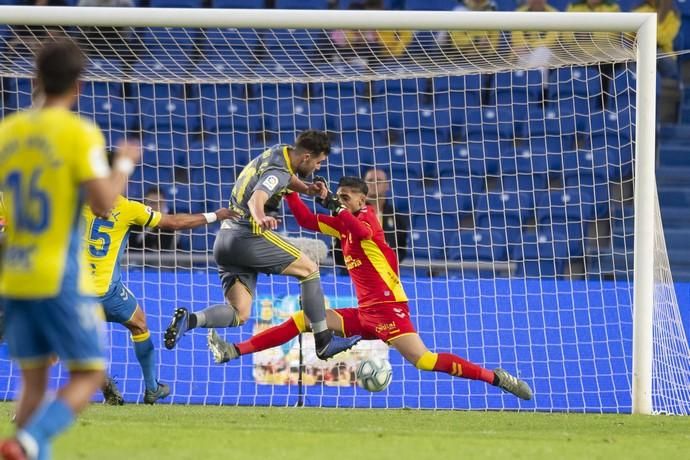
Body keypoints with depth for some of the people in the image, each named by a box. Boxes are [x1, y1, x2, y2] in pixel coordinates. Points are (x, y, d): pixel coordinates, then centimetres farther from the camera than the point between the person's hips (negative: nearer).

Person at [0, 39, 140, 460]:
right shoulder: (80, 133, -10)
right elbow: (103, 203, -16)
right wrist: (125, 164, 0)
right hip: (60, 279, -6)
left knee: (34, 379, 12)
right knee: (88, 374, 1)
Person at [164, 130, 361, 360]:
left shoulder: (279, 152, 14)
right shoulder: (277, 172, -14)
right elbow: (256, 199, -33)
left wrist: (307, 188, 15)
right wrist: (261, 218, -55)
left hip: (225, 241, 9)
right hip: (248, 236, -9)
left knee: (238, 315, 0)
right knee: (309, 269, 3)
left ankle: (190, 319, -24)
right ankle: (324, 342, 3)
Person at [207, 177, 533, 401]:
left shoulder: (367, 217, -7)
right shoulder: (343, 224, 15)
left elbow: (362, 230, -32)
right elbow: (306, 220, 17)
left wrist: (333, 205, -27)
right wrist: (290, 190, 6)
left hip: (388, 309, -8)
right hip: (364, 313, 8)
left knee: (423, 360, -23)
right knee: (301, 320, 6)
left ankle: (497, 378, -20)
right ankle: (234, 351, 7)